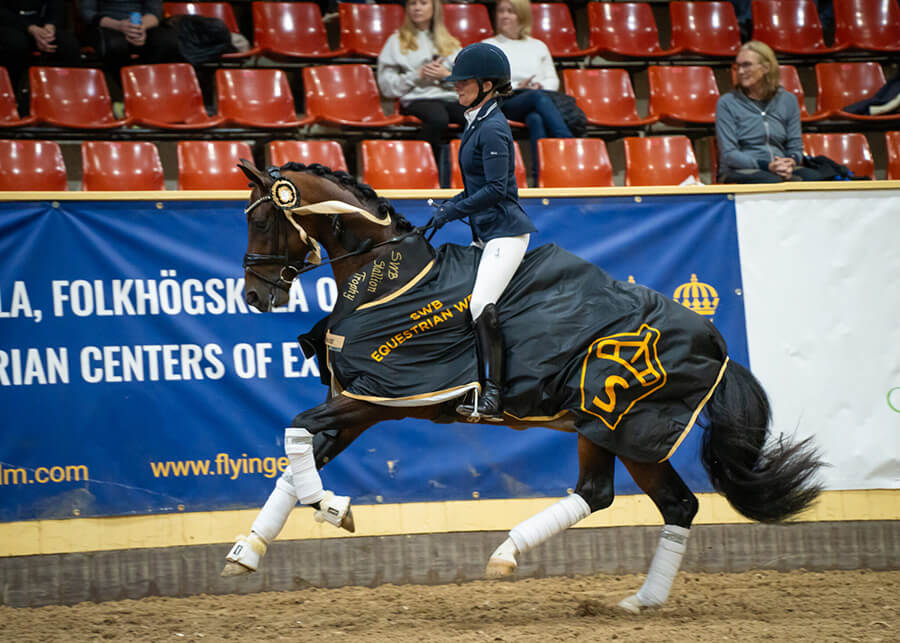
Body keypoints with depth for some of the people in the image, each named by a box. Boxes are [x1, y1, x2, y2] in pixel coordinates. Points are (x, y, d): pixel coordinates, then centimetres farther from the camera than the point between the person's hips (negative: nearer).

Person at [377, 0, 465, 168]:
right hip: (418, 98, -3)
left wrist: (446, 75, -2)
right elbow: (386, 85, 8)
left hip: (451, 97, 3)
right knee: (438, 119, -42)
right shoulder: (397, 41, 18)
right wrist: (417, 76, -4)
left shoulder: (450, 43, 27)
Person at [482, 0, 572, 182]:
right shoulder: (488, 46, 22)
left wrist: (540, 85, -3)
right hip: (507, 103, -2)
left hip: (540, 96, 2)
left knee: (536, 118, -39)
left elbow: (553, 80, 21)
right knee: (539, 98, -39)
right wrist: (516, 87, -7)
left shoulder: (538, 46, 29)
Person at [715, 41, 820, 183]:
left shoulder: (788, 100, 13)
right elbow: (728, 154, -5)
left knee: (812, 177, -30)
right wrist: (768, 166, -19)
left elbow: (795, 148, 13)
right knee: (773, 182, -39)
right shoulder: (727, 103, 2)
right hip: (739, 171, -4)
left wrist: (790, 163, -13)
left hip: (780, 169, 4)